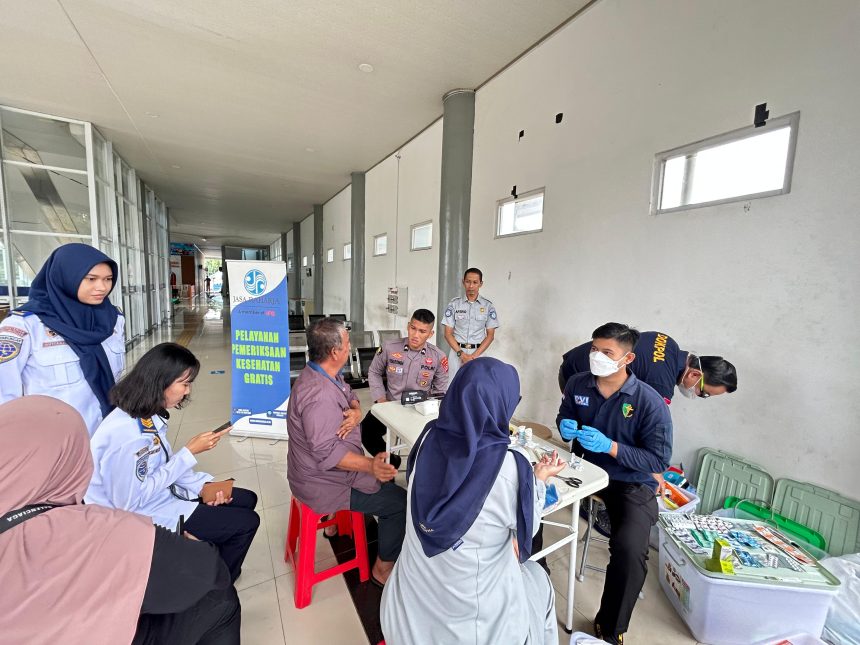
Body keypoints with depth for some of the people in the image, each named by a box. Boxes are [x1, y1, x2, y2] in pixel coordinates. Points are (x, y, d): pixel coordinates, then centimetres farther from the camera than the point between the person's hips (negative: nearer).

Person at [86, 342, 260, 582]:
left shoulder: (149, 415, -6)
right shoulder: (126, 434, -33)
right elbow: (130, 501, -26)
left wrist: (202, 485, -8)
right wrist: (189, 453, -25)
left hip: (160, 493, 8)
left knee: (246, 500, 11)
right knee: (246, 523, -5)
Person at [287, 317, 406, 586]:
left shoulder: (323, 373, -1)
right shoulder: (319, 395, -33)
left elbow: (351, 397, 6)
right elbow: (328, 453, -32)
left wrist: (356, 412, -15)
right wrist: (370, 465, -40)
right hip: (324, 485, -10)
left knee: (386, 478, 23)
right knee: (401, 501, -2)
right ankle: (383, 570, 17)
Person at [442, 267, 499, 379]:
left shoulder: (488, 306, 3)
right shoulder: (454, 304, 2)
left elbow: (490, 335, 3)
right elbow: (448, 333, 2)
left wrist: (474, 356, -8)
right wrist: (461, 354, -10)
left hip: (478, 353, 0)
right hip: (457, 351, 0)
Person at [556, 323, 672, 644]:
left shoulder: (650, 402, -19)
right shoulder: (577, 384, -7)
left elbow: (659, 461, -16)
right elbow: (564, 416, 11)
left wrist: (610, 446, -29)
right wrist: (565, 427, -14)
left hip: (632, 483, -4)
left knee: (628, 549, -27)